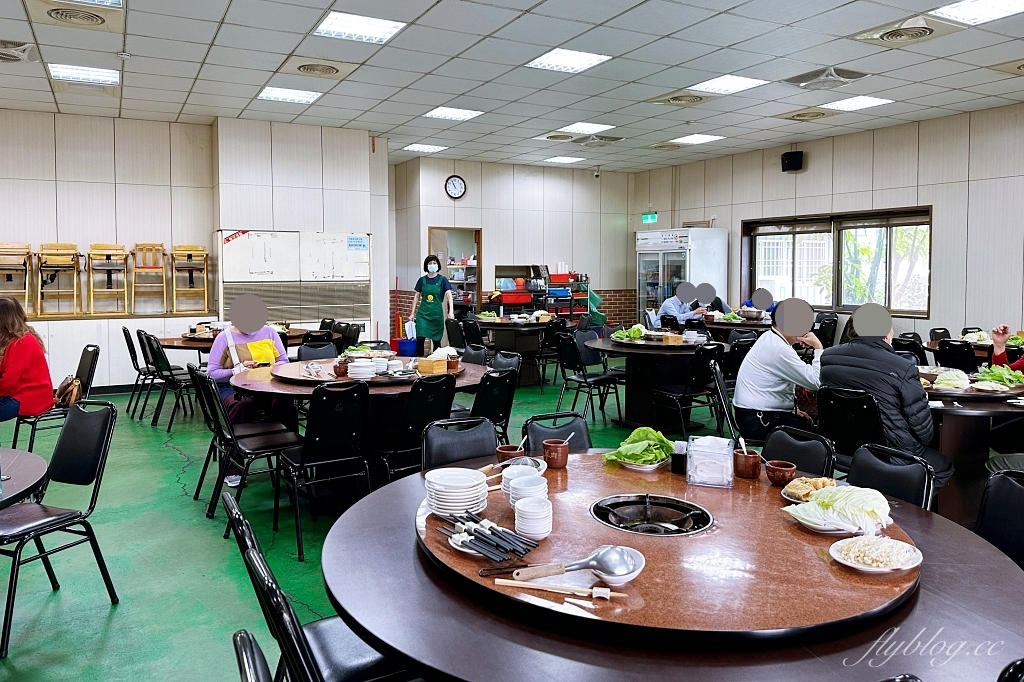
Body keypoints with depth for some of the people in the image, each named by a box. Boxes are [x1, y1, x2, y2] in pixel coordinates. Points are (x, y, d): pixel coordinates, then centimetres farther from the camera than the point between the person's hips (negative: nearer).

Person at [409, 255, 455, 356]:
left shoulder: (442, 279, -2)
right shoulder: (422, 280, 5)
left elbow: (449, 296, -11)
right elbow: (416, 297, 10)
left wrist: (451, 311, -24)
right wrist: (413, 313, 7)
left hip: (437, 313, -1)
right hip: (422, 313, 1)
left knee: (436, 340, 8)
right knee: (420, 338, -9)